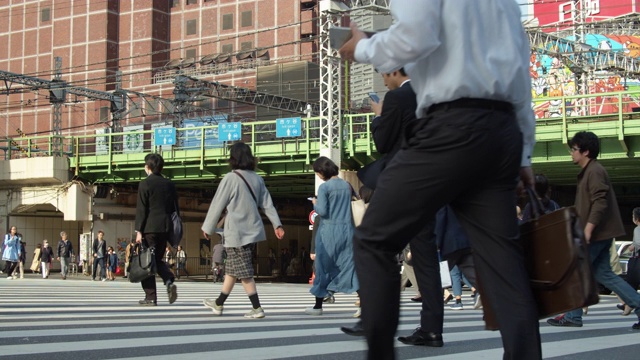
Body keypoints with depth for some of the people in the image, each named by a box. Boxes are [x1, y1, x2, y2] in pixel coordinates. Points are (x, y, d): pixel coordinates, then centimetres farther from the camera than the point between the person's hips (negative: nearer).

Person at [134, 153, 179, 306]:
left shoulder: (145, 184, -6)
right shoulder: (169, 184, 10)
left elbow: (141, 209, -9)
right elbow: (175, 208, 13)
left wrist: (138, 230, -8)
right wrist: (175, 230, 18)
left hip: (150, 227, -6)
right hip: (166, 227, 6)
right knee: (157, 259, 19)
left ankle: (150, 297, 1)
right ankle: (169, 281, -7)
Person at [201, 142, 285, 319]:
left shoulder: (230, 179, -12)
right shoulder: (256, 178, 7)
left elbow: (217, 205, -7)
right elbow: (267, 203, 7)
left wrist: (208, 228, 3)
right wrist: (276, 224, 8)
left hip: (237, 232, -7)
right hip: (252, 230, 7)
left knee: (244, 273, -3)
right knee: (232, 269, 17)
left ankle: (257, 309, -5)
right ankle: (219, 304, 27)